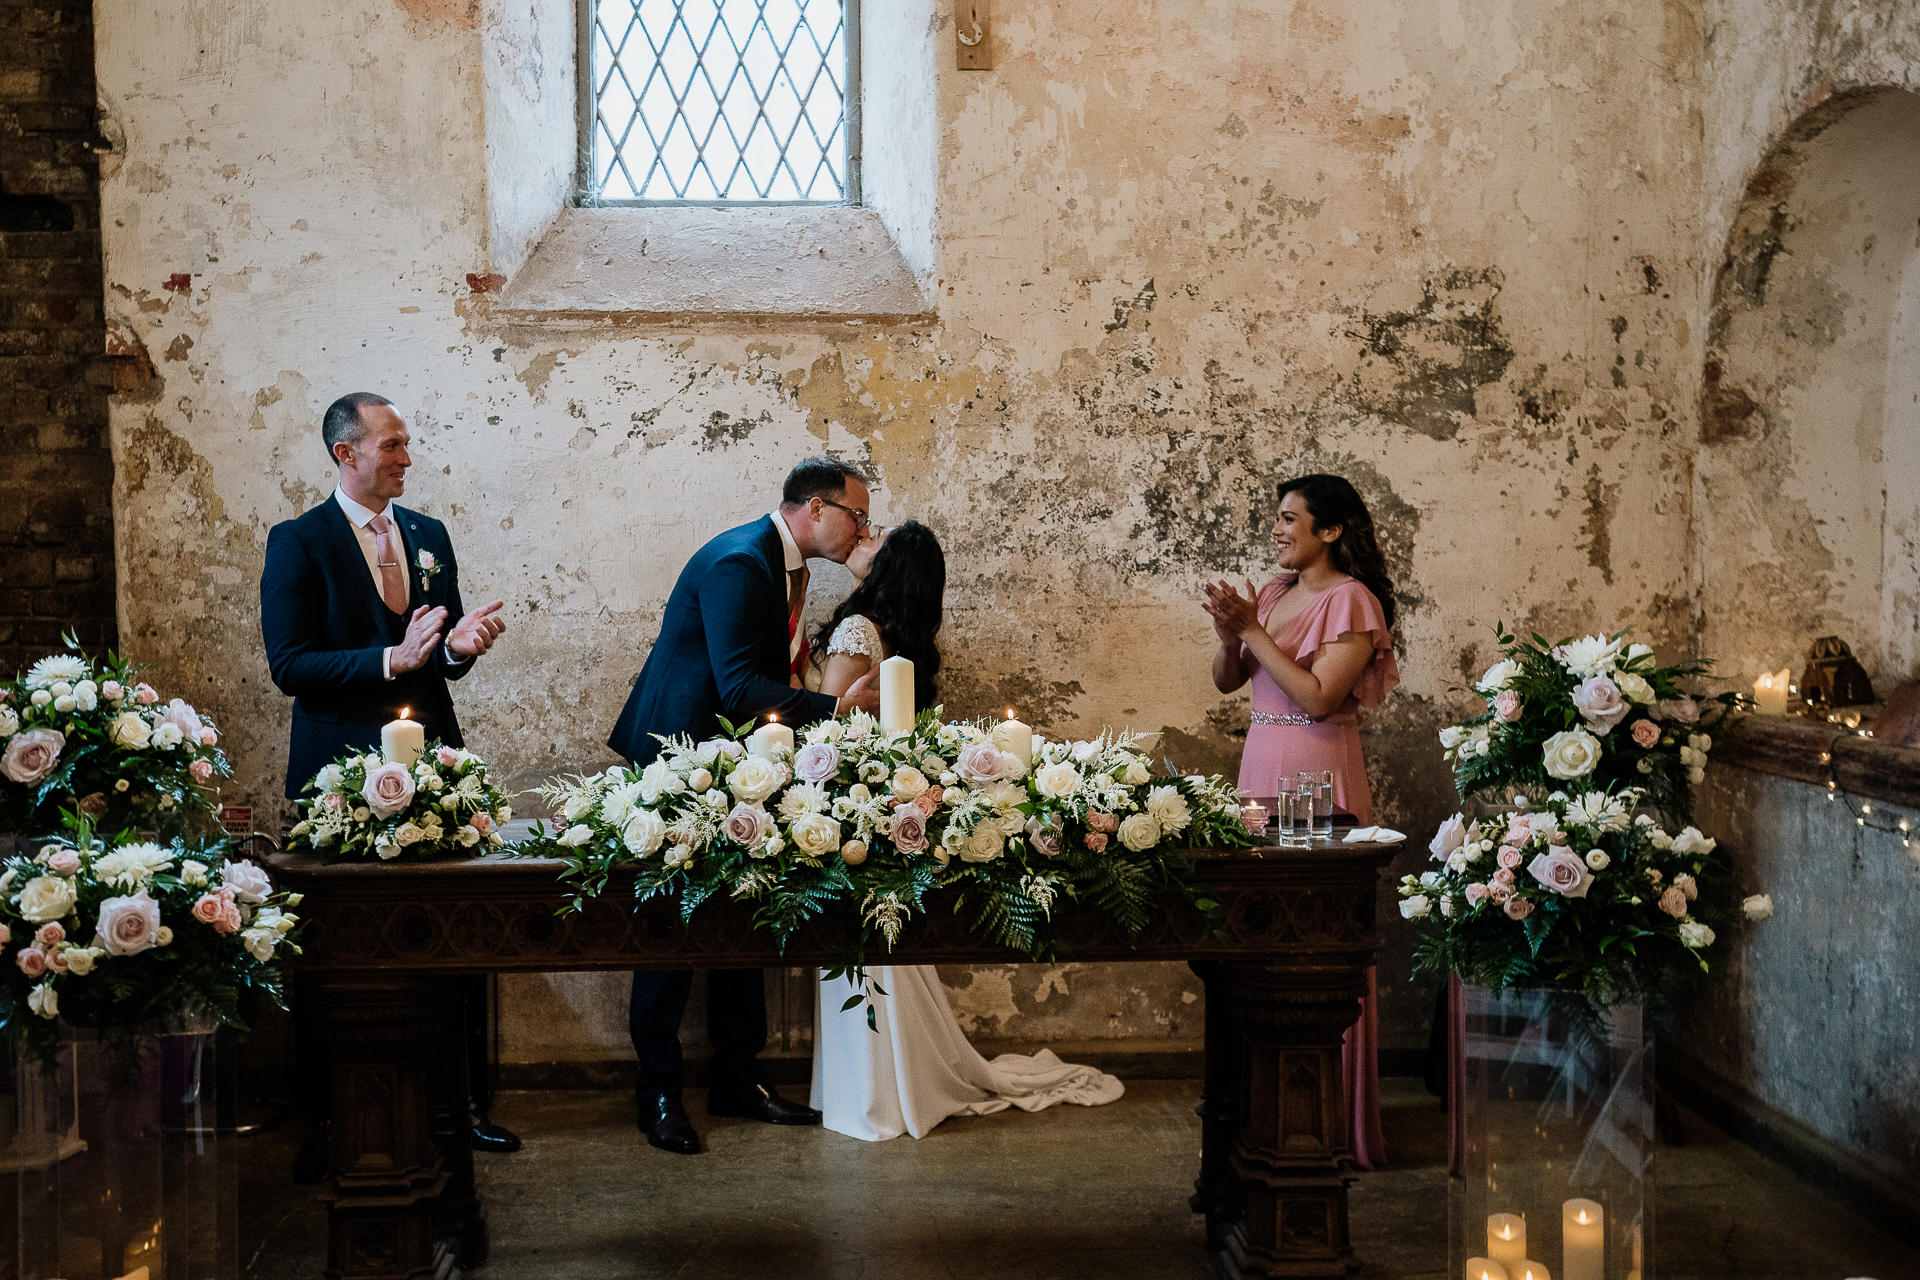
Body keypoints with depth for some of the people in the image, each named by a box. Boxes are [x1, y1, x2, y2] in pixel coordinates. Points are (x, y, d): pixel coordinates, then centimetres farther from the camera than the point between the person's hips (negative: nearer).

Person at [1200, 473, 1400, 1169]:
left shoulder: (1352, 600, -8)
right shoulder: (1273, 591, 13)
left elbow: (1317, 696, -18)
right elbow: (1225, 681, 14)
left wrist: (1252, 631, -14)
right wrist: (1230, 635, -6)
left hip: (1319, 774, -7)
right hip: (1260, 767, 7)